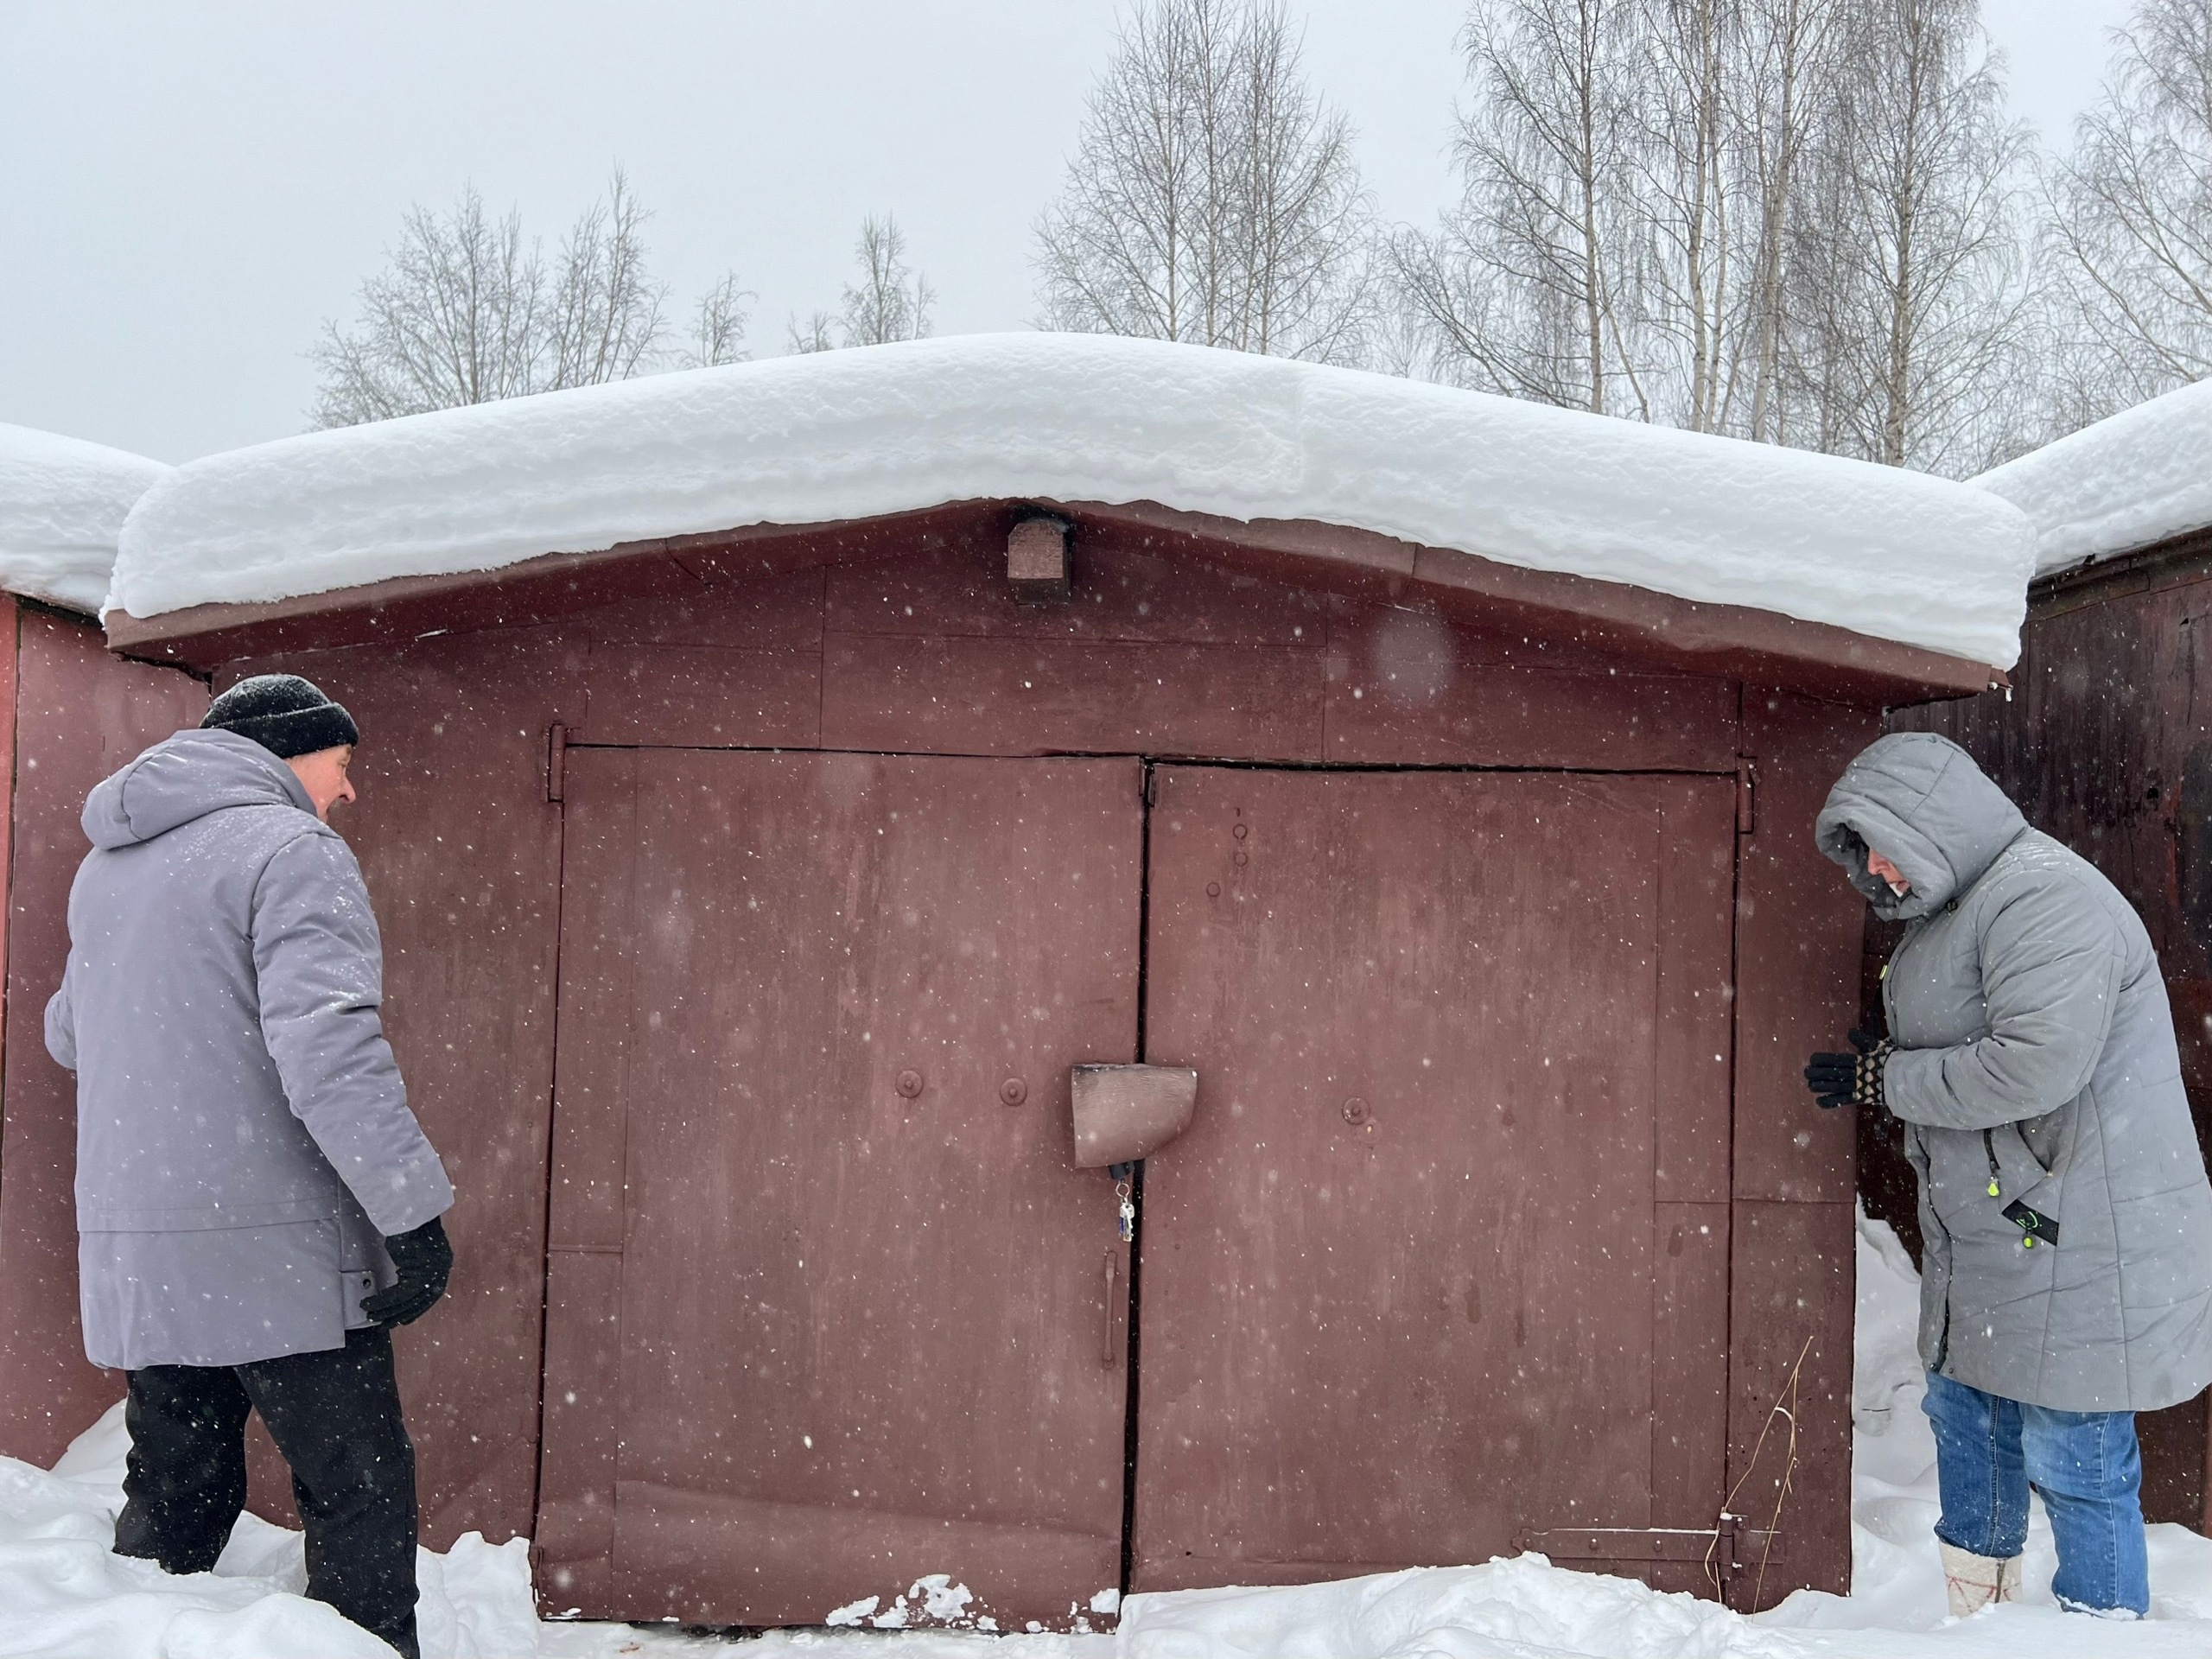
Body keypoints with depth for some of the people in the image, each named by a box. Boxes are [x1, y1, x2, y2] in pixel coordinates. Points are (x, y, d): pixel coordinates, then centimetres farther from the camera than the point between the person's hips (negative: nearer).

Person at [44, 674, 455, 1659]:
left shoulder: (105, 868, 17)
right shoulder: (291, 849, -10)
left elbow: (71, 1034, 30)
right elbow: (328, 1046, -22)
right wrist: (415, 1210, -20)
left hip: (134, 1255, 8)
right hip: (275, 1246, -8)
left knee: (172, 1499, 17)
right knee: (360, 1494, 0)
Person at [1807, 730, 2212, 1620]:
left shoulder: (2048, 897, -20)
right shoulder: (1954, 908, 12)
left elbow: (2036, 1063, -29)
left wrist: (1888, 1081, -18)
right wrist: (1882, 1064, -1)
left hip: (2074, 1242, -11)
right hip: (1988, 1238, 11)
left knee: (2073, 1460, -1)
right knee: (1965, 1415, 21)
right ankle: (1979, 1619, 38)